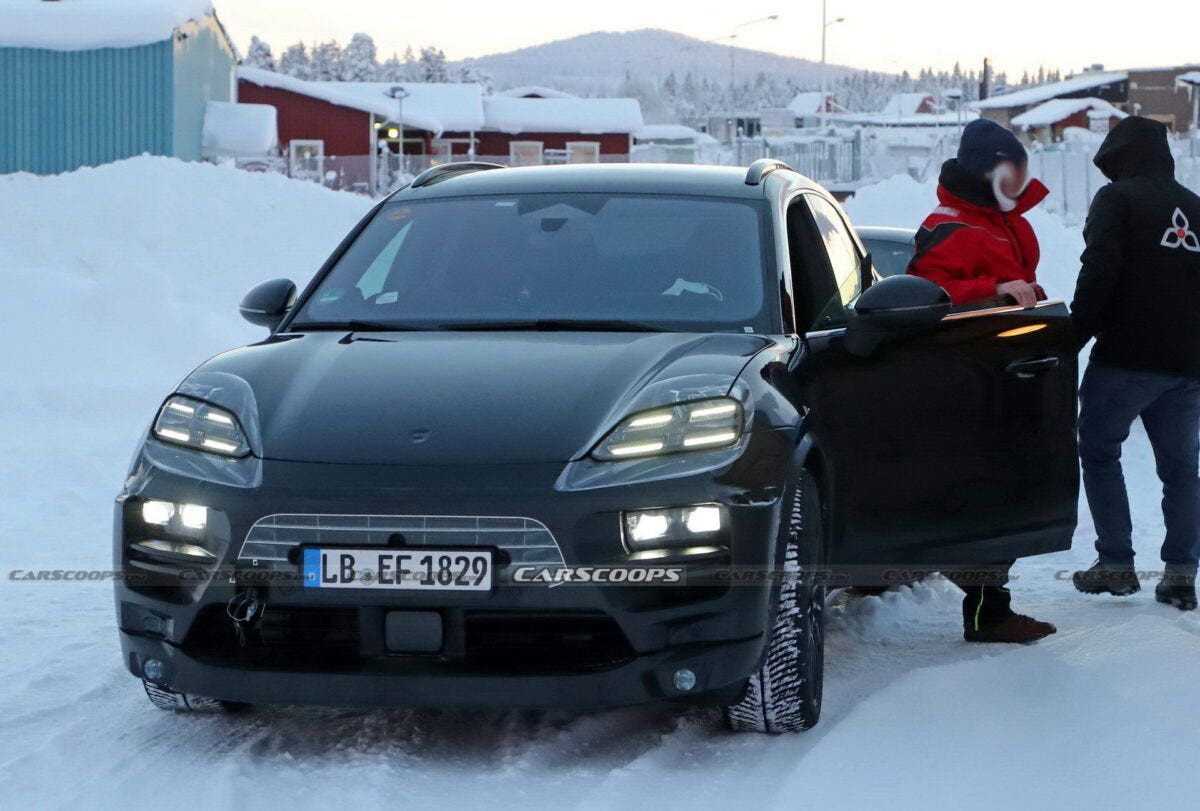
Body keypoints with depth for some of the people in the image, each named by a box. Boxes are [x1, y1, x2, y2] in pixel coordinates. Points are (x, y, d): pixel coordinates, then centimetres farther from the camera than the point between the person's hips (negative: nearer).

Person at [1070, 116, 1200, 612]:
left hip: (1127, 356, -5)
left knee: (1099, 450, 8)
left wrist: (1075, 336, -10)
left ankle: (1116, 564, 2)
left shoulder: (1117, 199, -2)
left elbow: (1100, 272, -14)